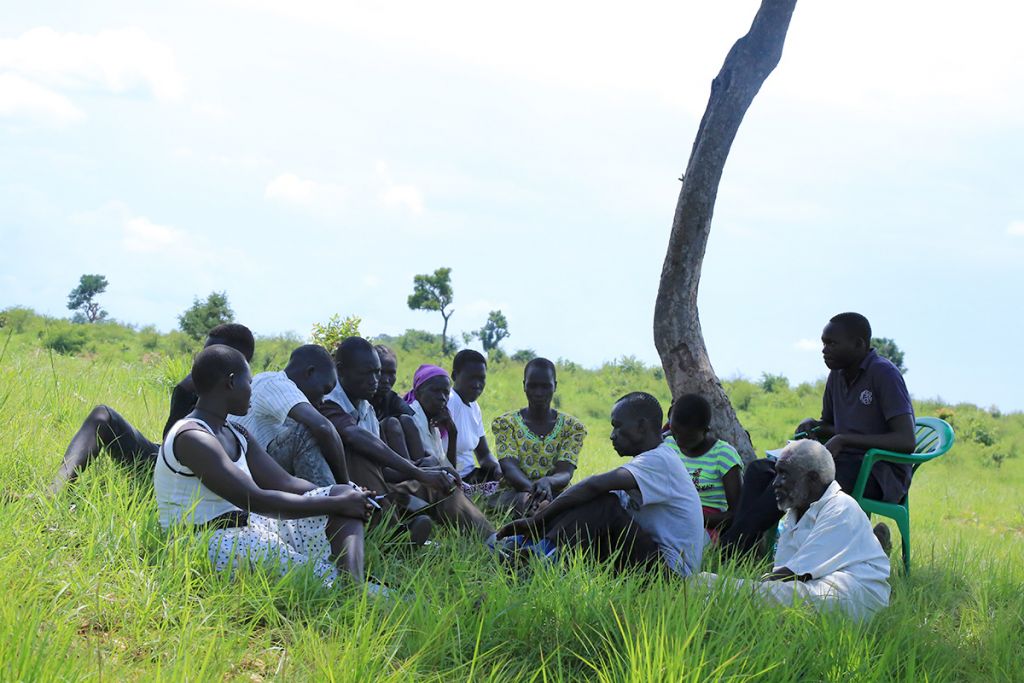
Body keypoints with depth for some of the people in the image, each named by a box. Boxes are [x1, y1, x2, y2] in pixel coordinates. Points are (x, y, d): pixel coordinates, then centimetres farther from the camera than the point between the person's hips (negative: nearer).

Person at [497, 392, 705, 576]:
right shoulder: (649, 461, 20)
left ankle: (547, 550, -30)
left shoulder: (660, 460, -14)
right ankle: (526, 543, -15)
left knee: (604, 503, -24)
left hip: (669, 567, -10)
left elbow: (594, 485, -26)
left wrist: (538, 518, -23)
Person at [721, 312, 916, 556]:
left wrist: (844, 439, -24)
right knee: (759, 469, -9)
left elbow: (906, 441, -21)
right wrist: (815, 426, 5)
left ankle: (729, 550, -27)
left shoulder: (884, 374, -12)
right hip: (845, 462, 9)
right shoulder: (837, 376, 13)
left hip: (880, 473, -8)